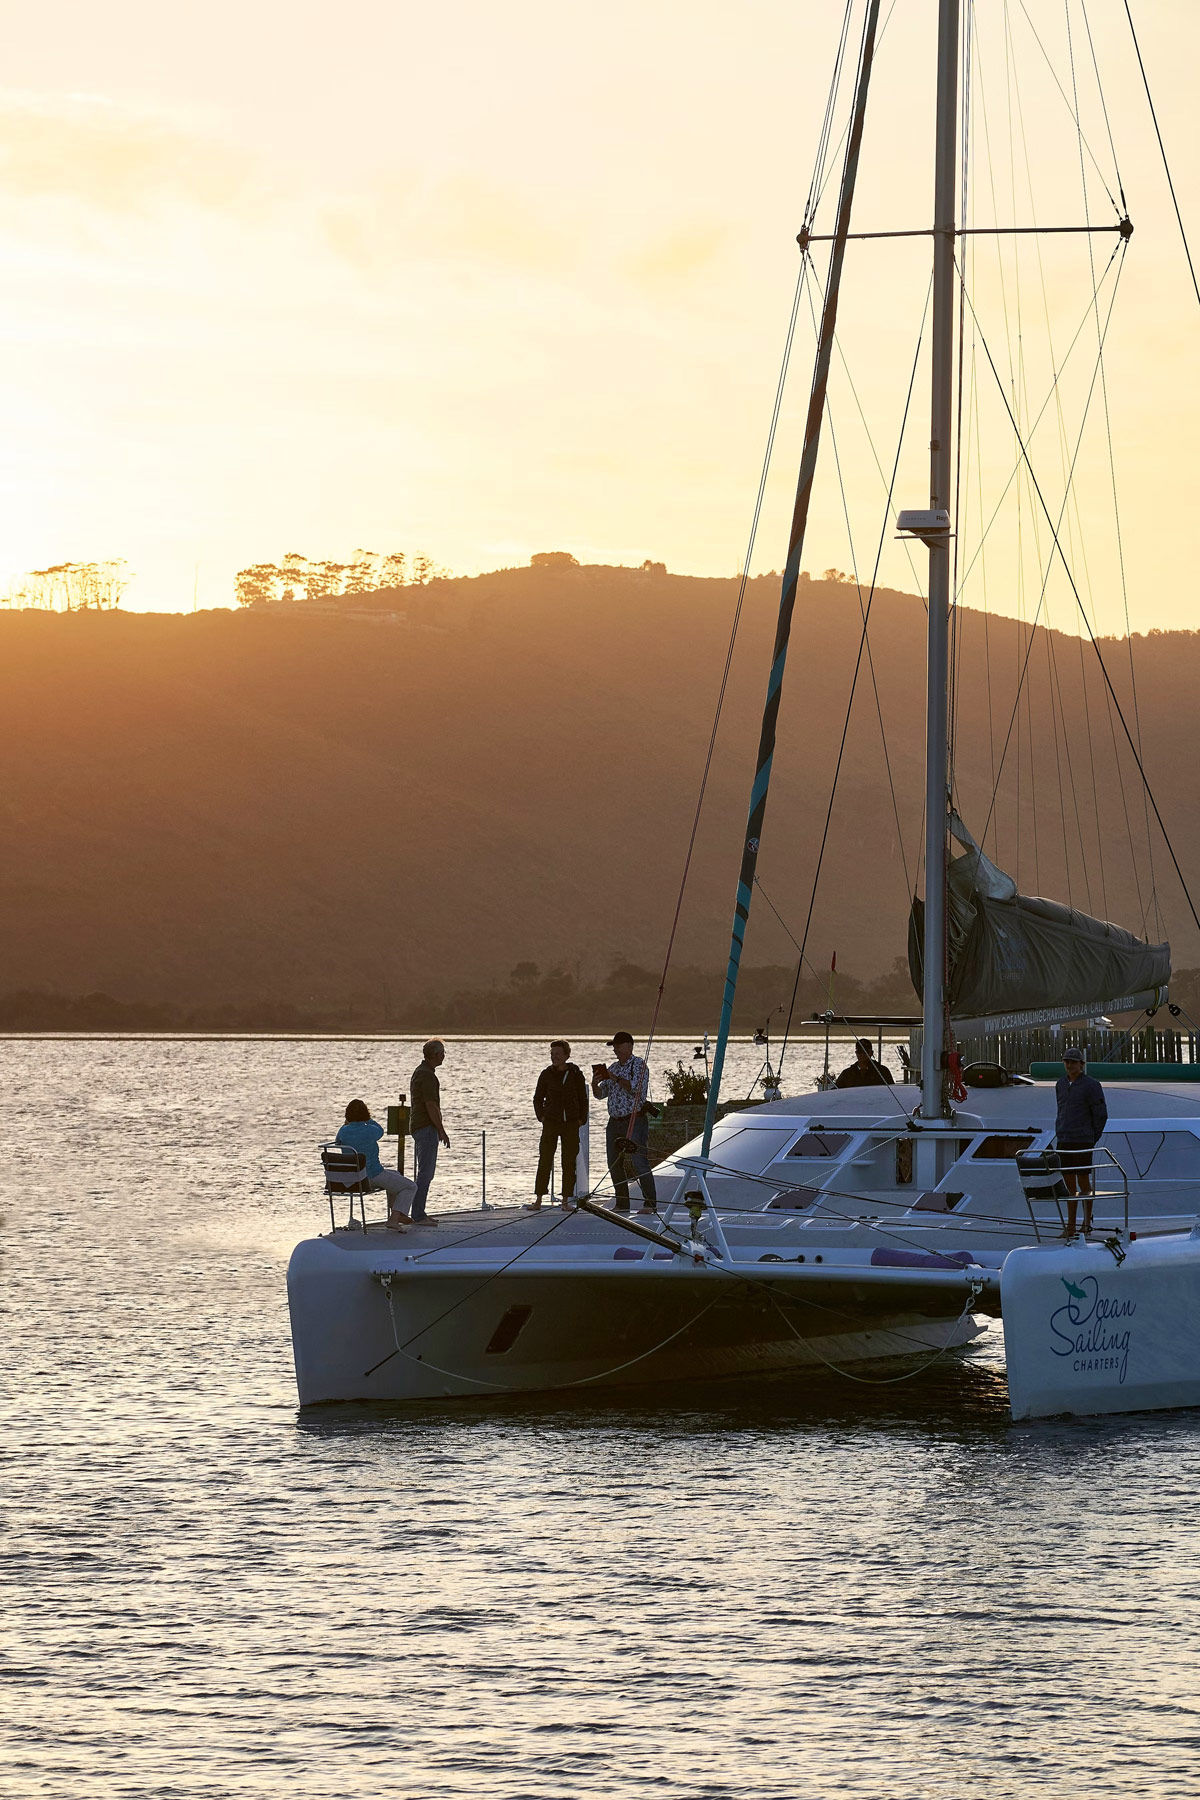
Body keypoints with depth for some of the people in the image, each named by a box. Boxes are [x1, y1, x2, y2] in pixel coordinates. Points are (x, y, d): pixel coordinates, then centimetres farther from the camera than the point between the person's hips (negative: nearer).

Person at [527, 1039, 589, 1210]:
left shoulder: (576, 1074, 2)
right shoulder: (546, 1074, 2)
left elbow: (583, 1100, 11)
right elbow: (538, 1098, 11)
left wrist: (581, 1119, 3)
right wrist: (541, 1117, 0)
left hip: (571, 1124, 0)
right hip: (550, 1124, 0)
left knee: (569, 1163, 2)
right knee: (545, 1161, -5)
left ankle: (565, 1201, 8)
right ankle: (538, 1200, -4)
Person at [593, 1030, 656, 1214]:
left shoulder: (639, 1065, -3)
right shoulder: (613, 1068, 17)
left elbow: (636, 1088, -17)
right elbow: (601, 1094, 15)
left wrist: (615, 1078, -20)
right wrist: (595, 1083, -6)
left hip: (634, 1121, -7)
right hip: (614, 1122, 7)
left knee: (639, 1162, -14)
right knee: (614, 1165, 5)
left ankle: (650, 1203, -13)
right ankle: (622, 1204, 11)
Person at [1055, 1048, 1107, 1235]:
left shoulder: (1091, 1085, -7)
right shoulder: (1060, 1084, 11)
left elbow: (1101, 1114, -5)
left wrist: (1092, 1139, -3)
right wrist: (1060, 1133, 12)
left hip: (1083, 1142, -5)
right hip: (1063, 1142, 5)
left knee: (1084, 1182, -2)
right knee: (1069, 1184, 7)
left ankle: (1087, 1221, 9)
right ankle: (1071, 1225, 10)